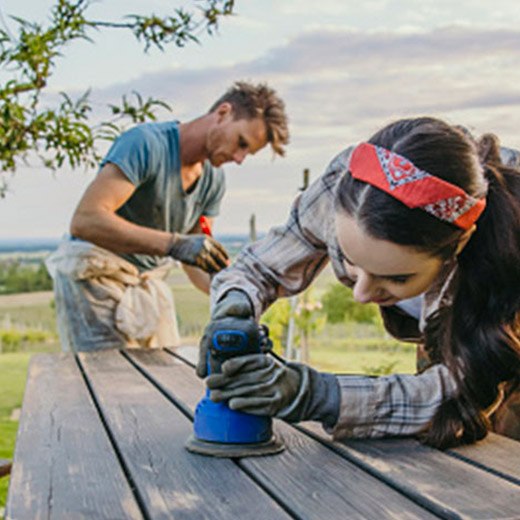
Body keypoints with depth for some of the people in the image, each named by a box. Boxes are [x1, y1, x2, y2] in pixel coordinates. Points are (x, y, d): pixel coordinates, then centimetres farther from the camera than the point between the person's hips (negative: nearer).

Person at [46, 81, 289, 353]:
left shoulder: (213, 180, 3)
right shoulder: (146, 142, -22)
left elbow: (196, 258, 7)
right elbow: (85, 220, -34)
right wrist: (173, 243, -40)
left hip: (149, 279, 8)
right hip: (95, 274, -7)